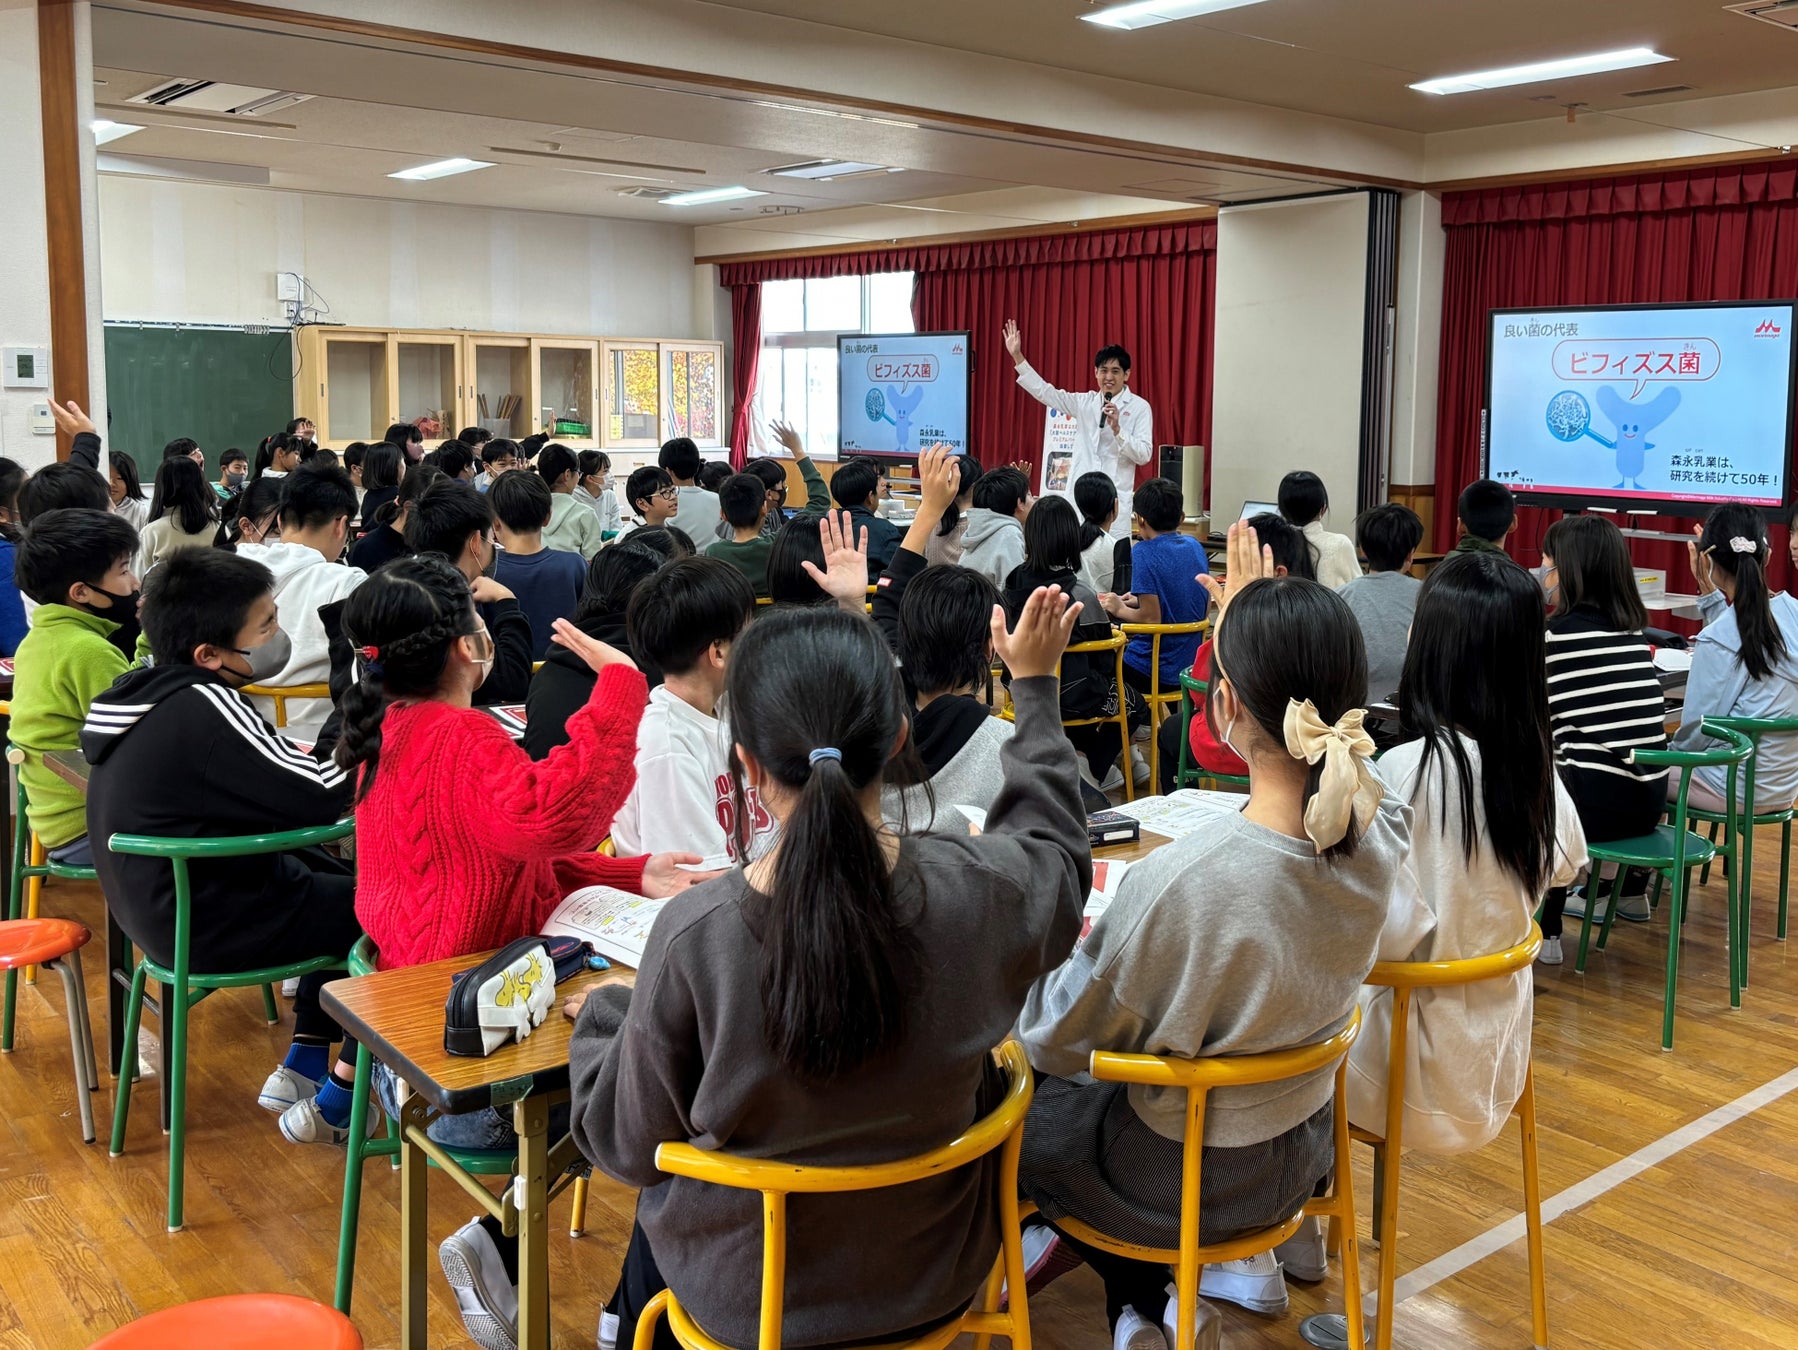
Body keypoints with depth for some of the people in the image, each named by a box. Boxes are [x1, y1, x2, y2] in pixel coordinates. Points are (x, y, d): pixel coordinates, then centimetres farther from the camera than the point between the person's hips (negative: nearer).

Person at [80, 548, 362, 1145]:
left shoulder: (149, 691, 2)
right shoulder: (202, 706, -27)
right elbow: (320, 798, -27)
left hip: (160, 900, 10)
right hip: (208, 924, -10)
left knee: (335, 881, 25)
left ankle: (301, 1066, 27)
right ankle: (336, 1102, 8)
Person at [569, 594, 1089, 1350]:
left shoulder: (692, 935, -30)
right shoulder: (980, 890, -24)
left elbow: (627, 1146, -13)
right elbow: (1055, 846, 3)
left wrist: (600, 1016, 5)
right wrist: (1035, 686, 14)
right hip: (932, 1279, 3)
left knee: (662, 1192, 31)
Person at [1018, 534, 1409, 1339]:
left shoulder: (1179, 881, -37)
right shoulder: (1381, 834, -20)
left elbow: (1054, 1040, -20)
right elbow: (1304, 755, 6)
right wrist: (1259, 632, 13)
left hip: (1188, 1180, -6)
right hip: (1302, 1151, 6)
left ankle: (1148, 1303, 23)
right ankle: (1242, 1255, 33)